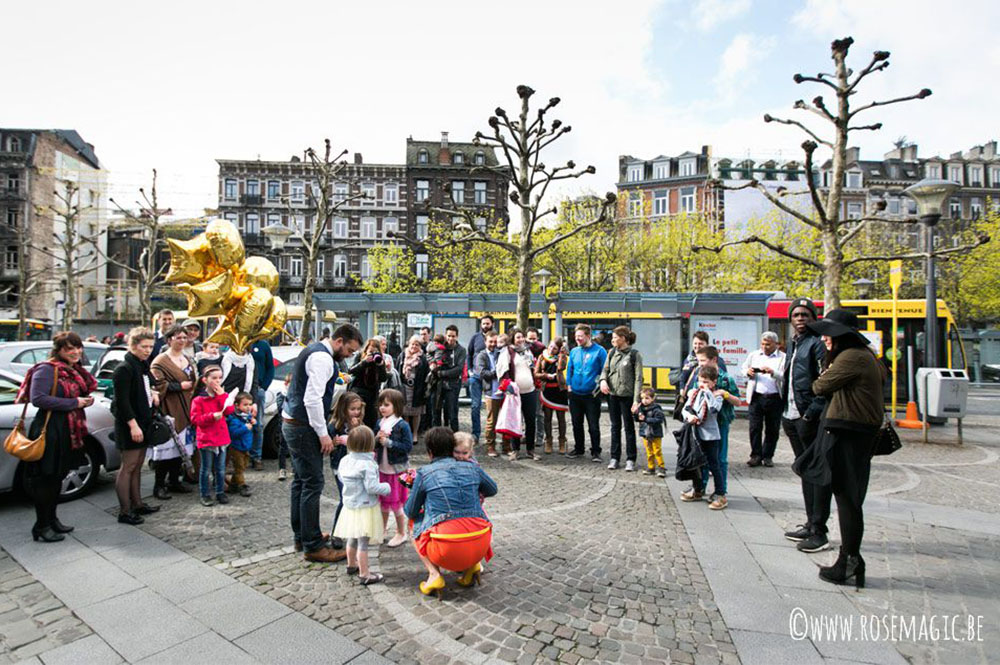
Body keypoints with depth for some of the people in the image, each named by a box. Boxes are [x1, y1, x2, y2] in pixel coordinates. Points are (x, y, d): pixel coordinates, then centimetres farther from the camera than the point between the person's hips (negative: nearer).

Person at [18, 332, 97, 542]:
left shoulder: (76, 371, 12)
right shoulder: (47, 369, -13)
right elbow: (38, 398, -22)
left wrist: (86, 400, 1)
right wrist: (74, 402, -20)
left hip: (70, 432, 8)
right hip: (49, 431, -8)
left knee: (58, 477, 17)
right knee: (45, 479, 1)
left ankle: (52, 519, 30)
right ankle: (42, 526, 12)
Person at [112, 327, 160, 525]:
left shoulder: (143, 366, 12)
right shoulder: (124, 368, -16)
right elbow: (122, 400, -20)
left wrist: (153, 393, 6)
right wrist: (133, 425, -23)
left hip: (143, 422, 9)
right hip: (129, 426, -9)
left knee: (137, 466, 16)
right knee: (128, 467, -2)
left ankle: (137, 504, 26)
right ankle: (124, 512, 7)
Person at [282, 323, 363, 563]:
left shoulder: (313, 350, 15)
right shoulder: (322, 358, -18)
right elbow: (313, 399, -25)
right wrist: (323, 434, -21)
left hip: (293, 423, 11)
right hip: (304, 427, -11)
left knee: (301, 480, 18)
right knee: (313, 483, -6)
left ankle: (301, 535, 31)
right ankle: (313, 546, 2)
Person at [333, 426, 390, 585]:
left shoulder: (345, 460, -3)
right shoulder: (367, 464, -25)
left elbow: (341, 477, 12)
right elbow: (372, 487, -25)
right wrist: (387, 487, -9)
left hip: (350, 506, 8)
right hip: (365, 508, -7)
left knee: (352, 539, 24)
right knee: (363, 542, 1)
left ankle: (351, 565, 42)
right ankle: (364, 575, 10)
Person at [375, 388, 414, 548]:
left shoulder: (402, 425, -16)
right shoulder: (380, 423, 1)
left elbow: (408, 446, -20)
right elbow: (372, 445, 7)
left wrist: (388, 442, -23)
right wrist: (377, 438, -15)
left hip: (397, 469, -5)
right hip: (382, 468, 5)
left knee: (396, 504, 6)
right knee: (382, 501, 18)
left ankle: (402, 533, 26)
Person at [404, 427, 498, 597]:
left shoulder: (424, 473, 1)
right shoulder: (473, 468, 9)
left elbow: (410, 512, 12)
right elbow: (492, 490, 27)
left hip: (447, 550, -3)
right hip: (480, 547, 3)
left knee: (416, 527, 26)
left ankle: (434, 574, 7)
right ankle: (472, 566, 16)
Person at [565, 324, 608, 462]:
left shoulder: (599, 351, -7)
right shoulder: (574, 351, 7)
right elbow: (569, 369, 12)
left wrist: (599, 387, -11)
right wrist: (569, 385, 3)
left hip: (592, 395, -5)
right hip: (575, 394, 5)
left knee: (593, 425, 1)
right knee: (576, 424, 15)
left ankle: (596, 452, 16)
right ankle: (578, 449, 30)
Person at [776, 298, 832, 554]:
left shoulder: (817, 343, -9)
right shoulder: (793, 344, 17)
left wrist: (812, 412, -21)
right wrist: (784, 411, 15)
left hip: (809, 418, -9)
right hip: (792, 417, 9)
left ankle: (819, 532, 7)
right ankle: (811, 524, 27)